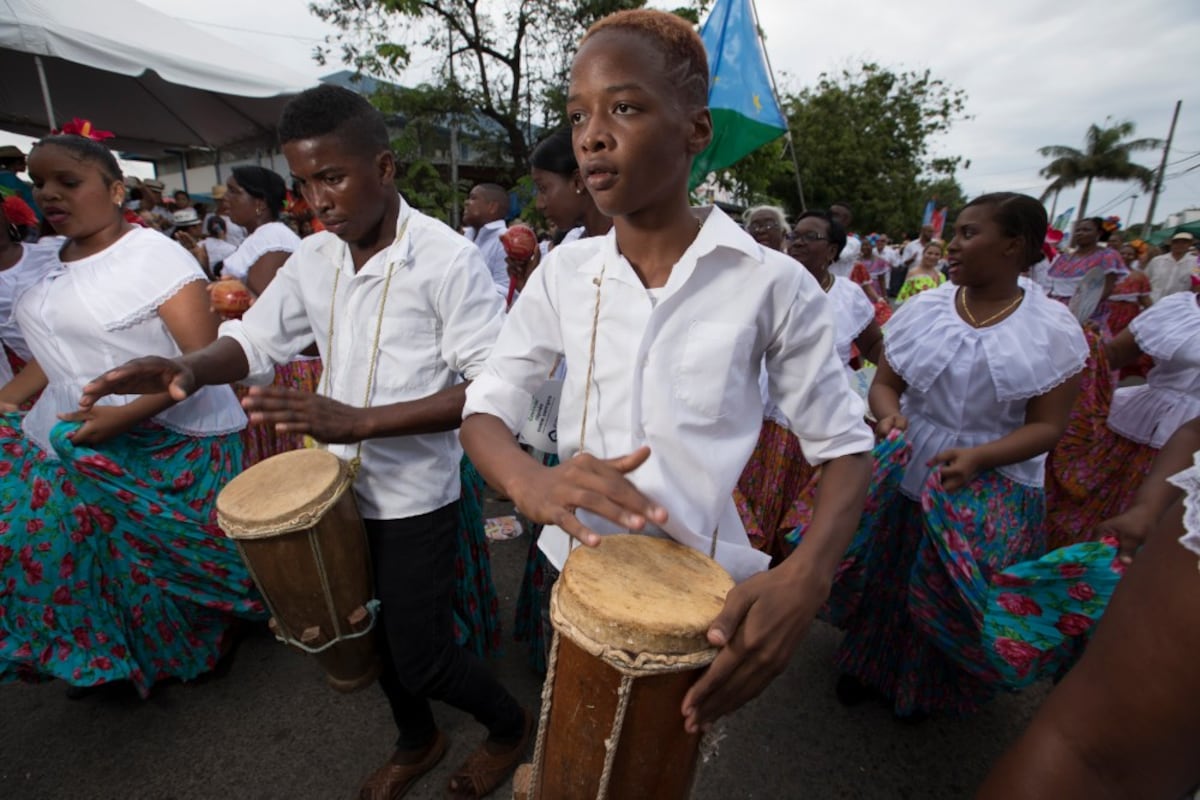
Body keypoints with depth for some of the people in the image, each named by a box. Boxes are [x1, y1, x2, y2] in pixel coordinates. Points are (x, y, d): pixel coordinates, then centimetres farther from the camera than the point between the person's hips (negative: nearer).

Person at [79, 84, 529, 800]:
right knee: (374, 630, 22)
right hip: (343, 486, 7)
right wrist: (191, 368, -11)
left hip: (416, 494, -6)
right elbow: (257, 337, 12)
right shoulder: (314, 258, 3)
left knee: (419, 657, 5)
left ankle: (511, 726, 37)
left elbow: (493, 385, -23)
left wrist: (360, 420, -30)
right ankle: (418, 741, 51)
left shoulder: (447, 259, -17)